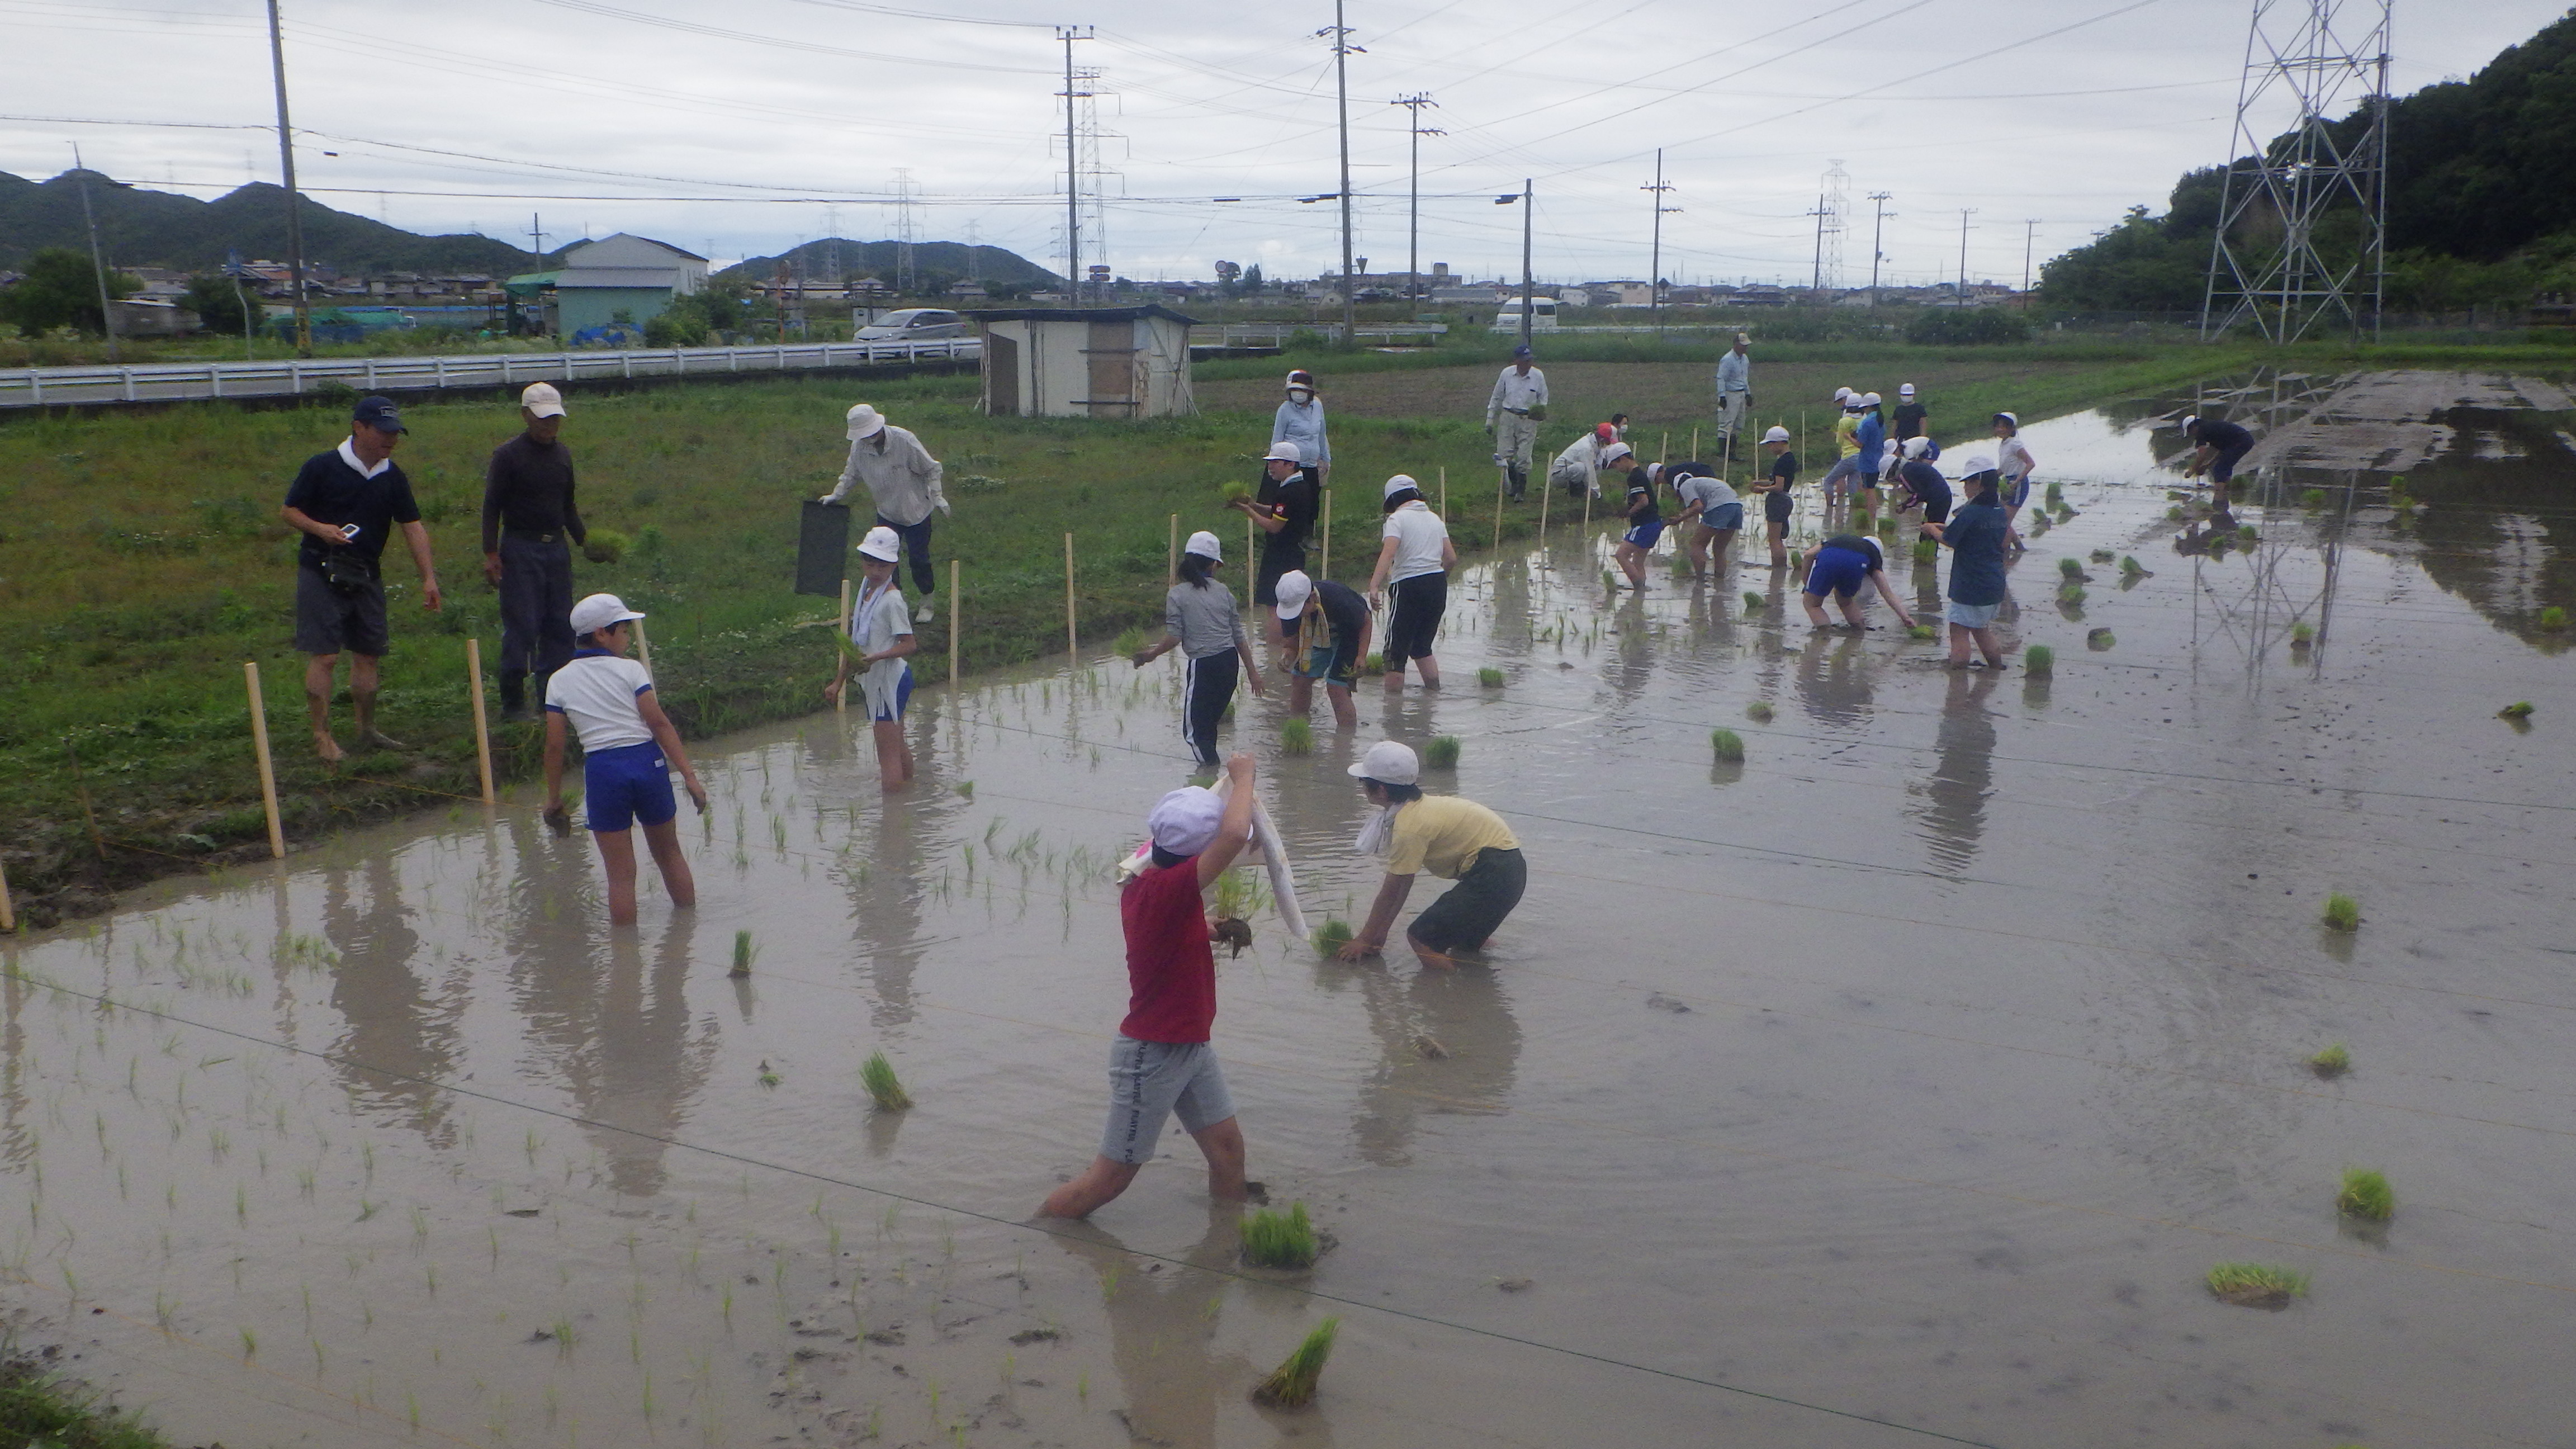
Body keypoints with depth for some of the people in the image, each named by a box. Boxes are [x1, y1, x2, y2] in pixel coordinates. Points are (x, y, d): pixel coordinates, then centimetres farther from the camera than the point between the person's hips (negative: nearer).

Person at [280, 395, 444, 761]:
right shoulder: (322, 467, -8)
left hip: (367, 576, 5)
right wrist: (320, 529, -21)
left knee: (367, 654, 11)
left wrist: (428, 578, -2)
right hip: (320, 575, -5)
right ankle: (322, 735, -1)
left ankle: (368, 730, 23)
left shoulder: (392, 478, 5)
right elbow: (288, 511, -3)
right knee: (323, 656, -7)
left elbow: (413, 527, 4)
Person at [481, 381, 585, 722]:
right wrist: (491, 554, -13)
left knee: (560, 626, 7)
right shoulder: (507, 456, -7)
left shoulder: (562, 454, 12)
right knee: (521, 627, -7)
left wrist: (584, 538, 11)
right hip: (520, 549, -6)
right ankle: (513, 703, 0)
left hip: (557, 549, 6)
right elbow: (492, 507, -7)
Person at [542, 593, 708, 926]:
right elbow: (659, 723, -7)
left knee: (621, 874, 5)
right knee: (669, 854, 20)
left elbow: (555, 745, 3)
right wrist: (689, 774, -6)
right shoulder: (630, 670, -2)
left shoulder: (559, 681, 4)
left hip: (602, 771, 0)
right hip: (648, 763, 0)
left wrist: (553, 798, 12)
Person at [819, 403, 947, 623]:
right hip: (886, 513, 4)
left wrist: (937, 497, -13)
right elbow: (851, 474, 9)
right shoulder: (859, 447, -11)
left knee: (919, 559, 3)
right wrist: (836, 495, 5)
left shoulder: (904, 440, -24)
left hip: (916, 511, -4)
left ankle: (926, 605, 22)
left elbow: (930, 469, -13)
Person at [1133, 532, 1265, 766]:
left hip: (1202, 665, -5)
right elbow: (1239, 636, 9)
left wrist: (1152, 653, 7)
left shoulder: (1177, 595, -5)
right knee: (1209, 722, 19)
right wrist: (1252, 671, 16)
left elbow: (1174, 638, -11)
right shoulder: (1224, 593, 7)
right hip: (1229, 660, 5)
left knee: (1194, 728, 1)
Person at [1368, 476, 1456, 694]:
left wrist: (1374, 586, -31)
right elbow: (1451, 559, 12)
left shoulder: (1398, 519, -5)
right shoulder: (1435, 518, 14)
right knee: (1422, 646, 22)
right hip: (1439, 585, 7)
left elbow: (1388, 553, -22)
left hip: (1409, 586, -7)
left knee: (1396, 651, 0)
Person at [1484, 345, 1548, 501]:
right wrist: (1490, 419, 8)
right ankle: (1512, 485, 17)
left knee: (1523, 457, -4)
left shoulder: (1538, 376, -2)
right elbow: (1496, 398, 9)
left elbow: (1543, 400, 9)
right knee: (1504, 454, -3)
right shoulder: (1507, 374, 0)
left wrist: (1540, 411, -12)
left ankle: (1520, 490, 6)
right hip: (1507, 418, 1)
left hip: (1528, 420, -1)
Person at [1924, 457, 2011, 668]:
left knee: (1959, 631, -2)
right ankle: (1997, 669, 28)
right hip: (1994, 585, 8)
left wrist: (1932, 529, 8)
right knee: (1981, 629, 23)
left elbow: (1949, 541, -10)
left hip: (1970, 586, -8)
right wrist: (1946, 527, 16)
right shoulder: (2000, 511, 7)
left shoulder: (1971, 512, -18)